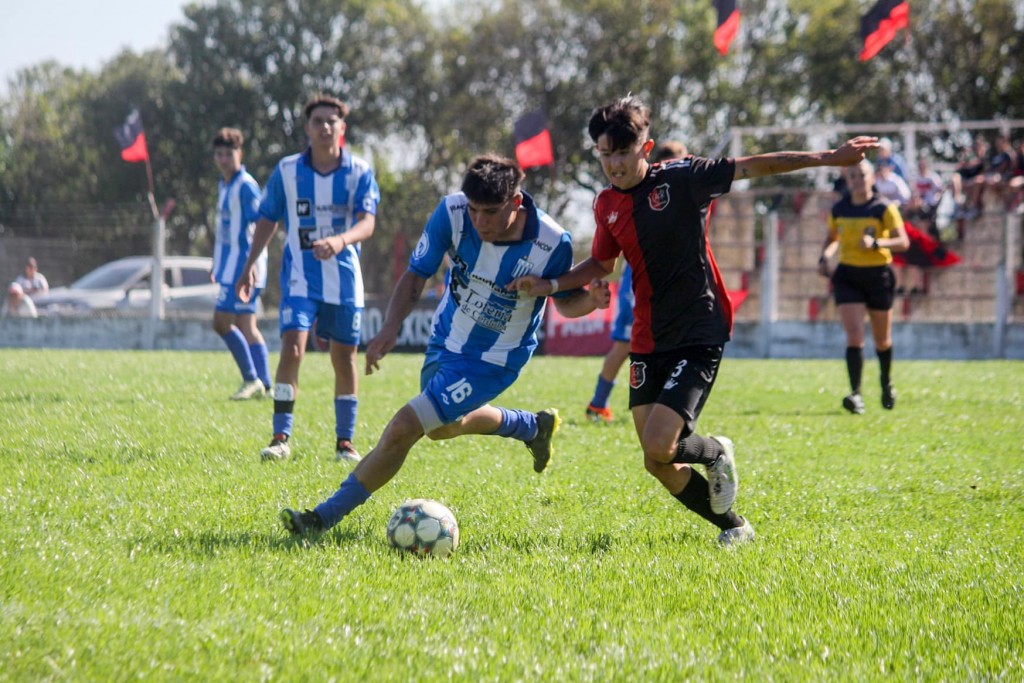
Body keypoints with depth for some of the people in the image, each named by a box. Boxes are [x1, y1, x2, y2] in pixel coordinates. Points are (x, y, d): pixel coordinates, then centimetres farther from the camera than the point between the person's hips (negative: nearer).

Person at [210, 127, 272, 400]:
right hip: (230, 265, 9)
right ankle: (263, 385, 10)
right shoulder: (223, 185, 16)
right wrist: (216, 263, 25)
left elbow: (260, 226, -17)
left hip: (243, 265, -9)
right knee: (246, 326, 8)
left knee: (222, 321, -12)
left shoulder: (246, 186, -12)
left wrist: (252, 265, -23)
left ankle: (251, 379, -5)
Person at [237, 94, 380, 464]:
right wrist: (250, 265, 6)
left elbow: (367, 222, -13)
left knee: (344, 357, 6)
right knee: (292, 348, -17)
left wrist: (340, 241, -33)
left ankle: (345, 441, 18)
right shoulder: (286, 171, 0)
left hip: (344, 279, 1)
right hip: (299, 277, -1)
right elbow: (267, 219, 10)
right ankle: (281, 438, -13)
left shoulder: (359, 172, -3)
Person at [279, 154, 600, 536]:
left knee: (404, 429, -15)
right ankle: (533, 427, 53)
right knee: (442, 427, 29)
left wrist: (592, 299, -33)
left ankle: (324, 518, -4)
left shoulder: (552, 243, -27)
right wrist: (391, 326, -29)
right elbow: (417, 275, -12)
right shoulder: (452, 213, -23)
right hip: (446, 340, 5)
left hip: (492, 361, -5)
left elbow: (565, 303, -9)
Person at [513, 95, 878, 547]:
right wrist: (549, 285, 8)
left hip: (699, 336, -6)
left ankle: (715, 452, 15)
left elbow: (757, 167, -8)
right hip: (648, 343, 6)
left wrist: (831, 158, -13)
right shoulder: (606, 205, 6)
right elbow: (601, 264, 23)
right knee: (659, 466, 3)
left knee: (659, 447, -20)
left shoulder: (680, 179, -9)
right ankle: (734, 527, 25)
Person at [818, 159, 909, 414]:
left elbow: (903, 242, -14)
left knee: (882, 340, 12)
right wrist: (824, 258, 1)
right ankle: (856, 394, -21)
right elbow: (832, 238, 20)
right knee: (854, 336, -15)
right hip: (848, 276, 1)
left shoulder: (884, 209, -8)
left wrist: (876, 243, -29)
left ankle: (886, 382, 41)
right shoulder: (838, 210, 4)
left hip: (879, 276, -1)